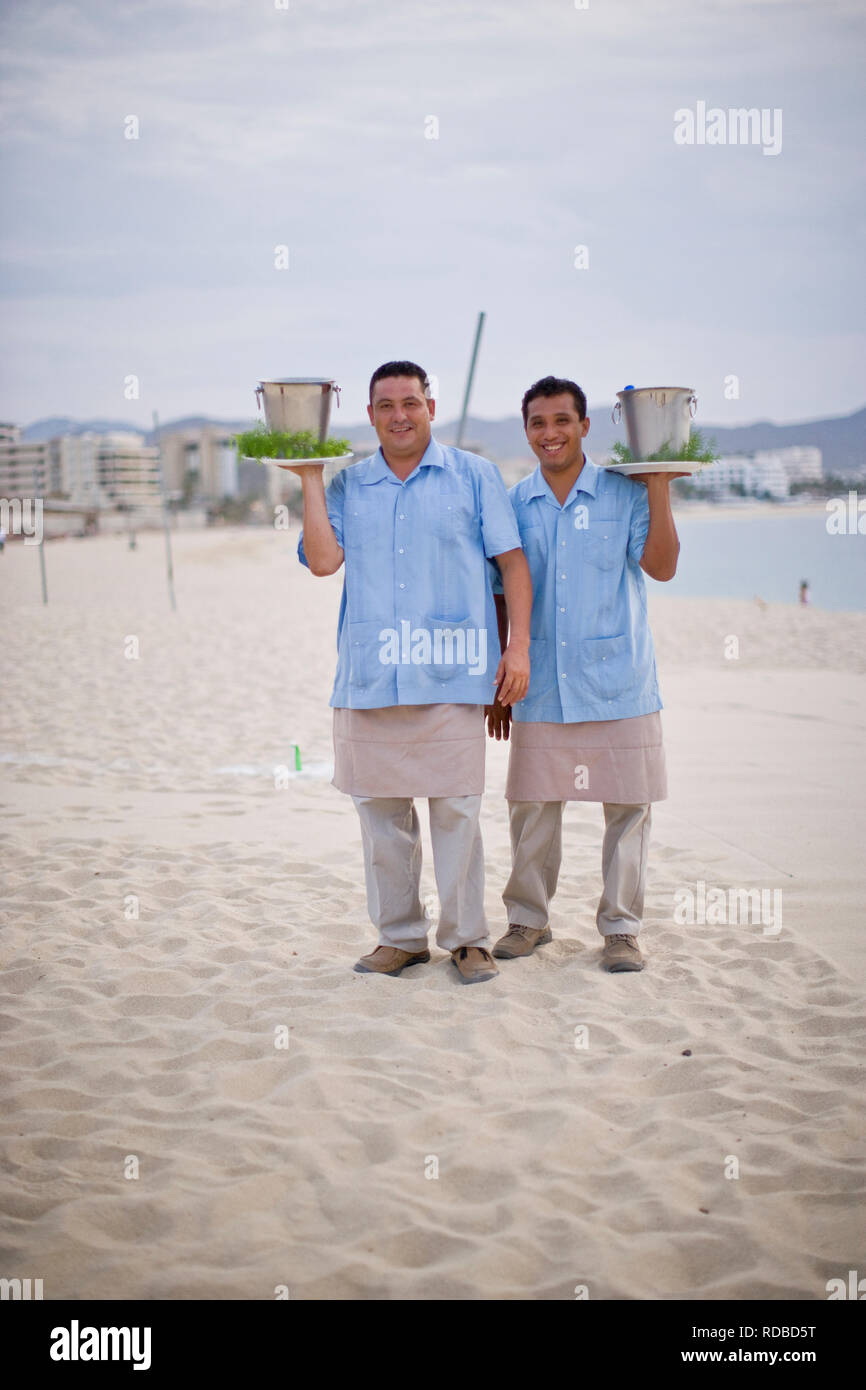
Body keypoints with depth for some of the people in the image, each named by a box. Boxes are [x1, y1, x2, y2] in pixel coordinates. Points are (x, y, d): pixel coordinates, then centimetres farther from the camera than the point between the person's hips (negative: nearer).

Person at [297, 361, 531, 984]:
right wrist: (309, 477, 0)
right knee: (381, 809, 7)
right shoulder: (347, 485, 13)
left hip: (452, 675, -3)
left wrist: (520, 644, -3)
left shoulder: (474, 475, 7)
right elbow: (323, 559, -2)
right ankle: (399, 936, 19)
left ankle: (468, 938, 10)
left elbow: (512, 561, 5)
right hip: (369, 676, 3)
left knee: (456, 808, -1)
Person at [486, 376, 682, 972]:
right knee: (531, 806, 6)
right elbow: (500, 599, 12)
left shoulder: (625, 492, 2)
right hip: (541, 686, 2)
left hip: (619, 682, -2)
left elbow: (661, 566, -8)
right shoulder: (514, 505, 8)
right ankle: (528, 919, 22)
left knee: (627, 807, 2)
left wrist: (659, 489, -11)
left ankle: (622, 927, 14)